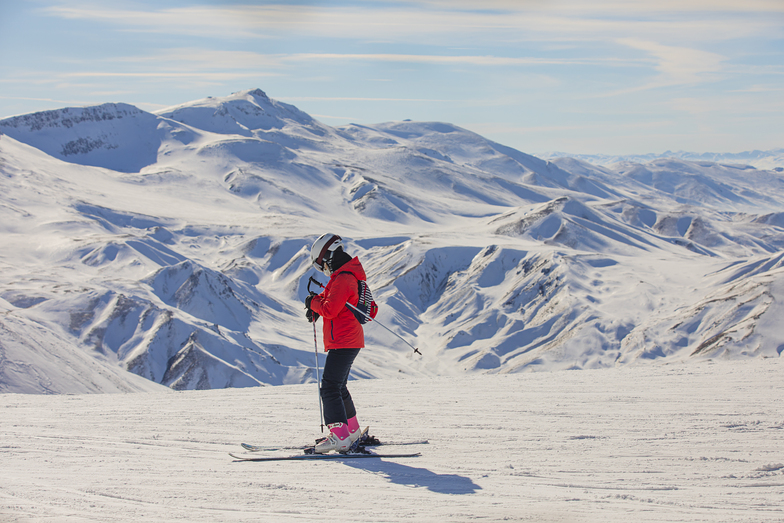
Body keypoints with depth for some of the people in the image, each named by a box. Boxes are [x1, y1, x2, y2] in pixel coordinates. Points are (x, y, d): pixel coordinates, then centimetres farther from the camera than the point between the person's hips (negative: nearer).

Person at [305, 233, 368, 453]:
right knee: (338, 387, 21)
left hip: (342, 342, -11)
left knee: (330, 388, -13)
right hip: (349, 342, 11)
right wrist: (317, 308, 10)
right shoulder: (350, 276, 17)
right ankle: (352, 430, 31)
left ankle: (339, 436, -19)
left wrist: (313, 302, -5)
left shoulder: (343, 279, -17)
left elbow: (330, 309, -23)